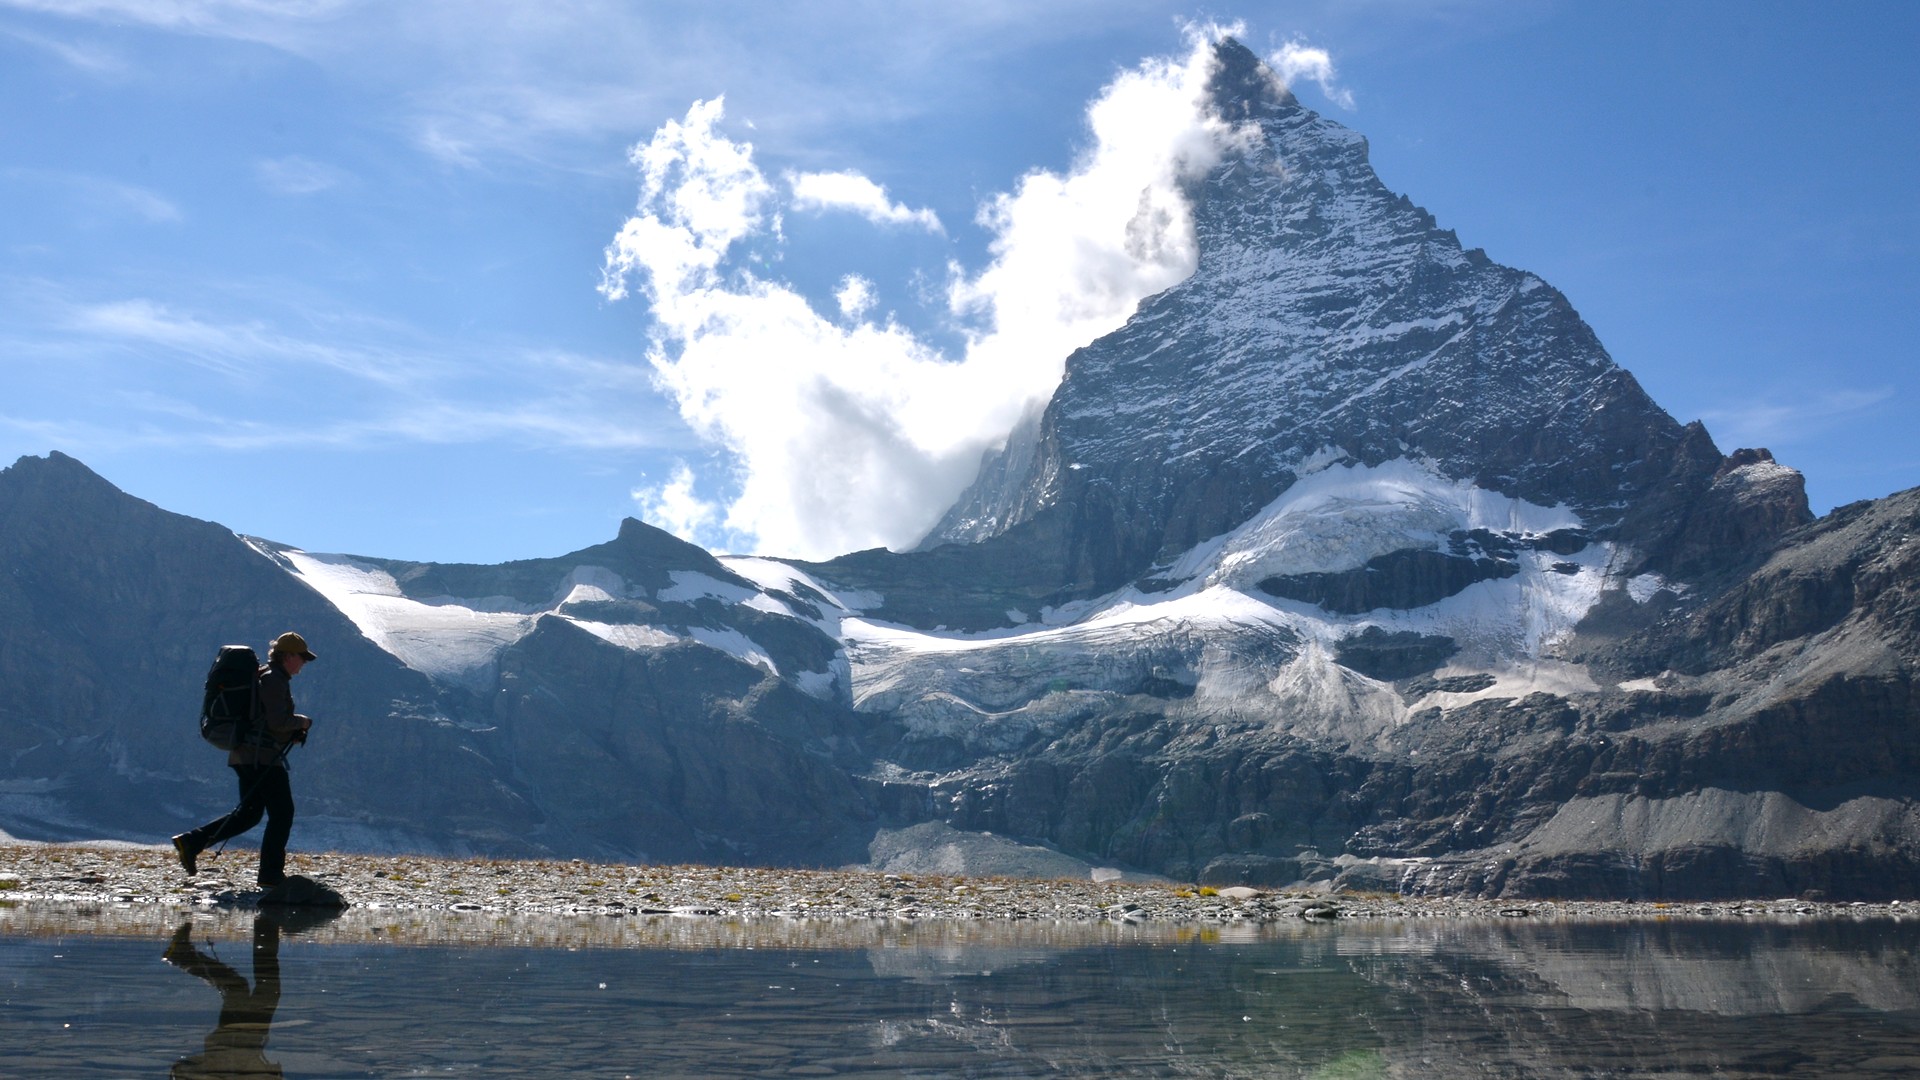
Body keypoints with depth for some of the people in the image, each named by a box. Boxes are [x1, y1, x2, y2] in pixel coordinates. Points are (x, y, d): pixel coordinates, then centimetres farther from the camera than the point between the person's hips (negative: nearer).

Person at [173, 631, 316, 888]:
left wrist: (293, 732, 16)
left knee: (249, 813, 14)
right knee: (282, 812, -4)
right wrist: (302, 722, -5)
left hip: (245, 753, 10)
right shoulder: (274, 680, -12)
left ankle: (191, 842, 9)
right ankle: (271, 873, -2)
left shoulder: (266, 677, 20)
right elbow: (277, 721, -22)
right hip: (261, 755, -10)